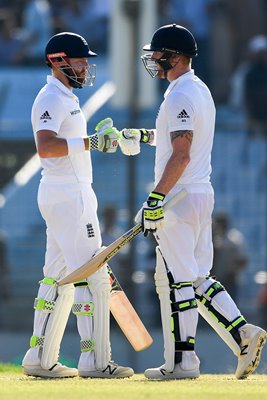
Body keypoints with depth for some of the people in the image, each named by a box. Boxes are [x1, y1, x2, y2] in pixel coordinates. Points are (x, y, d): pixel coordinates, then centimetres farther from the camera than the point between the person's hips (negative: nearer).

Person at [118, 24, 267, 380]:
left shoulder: (180, 96, -16)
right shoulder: (201, 90, 16)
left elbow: (181, 154, -24)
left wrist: (155, 199, -25)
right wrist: (145, 135, 29)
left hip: (180, 198, -10)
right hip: (202, 194, 10)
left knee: (175, 279, -6)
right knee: (197, 278, 13)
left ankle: (180, 361, -4)